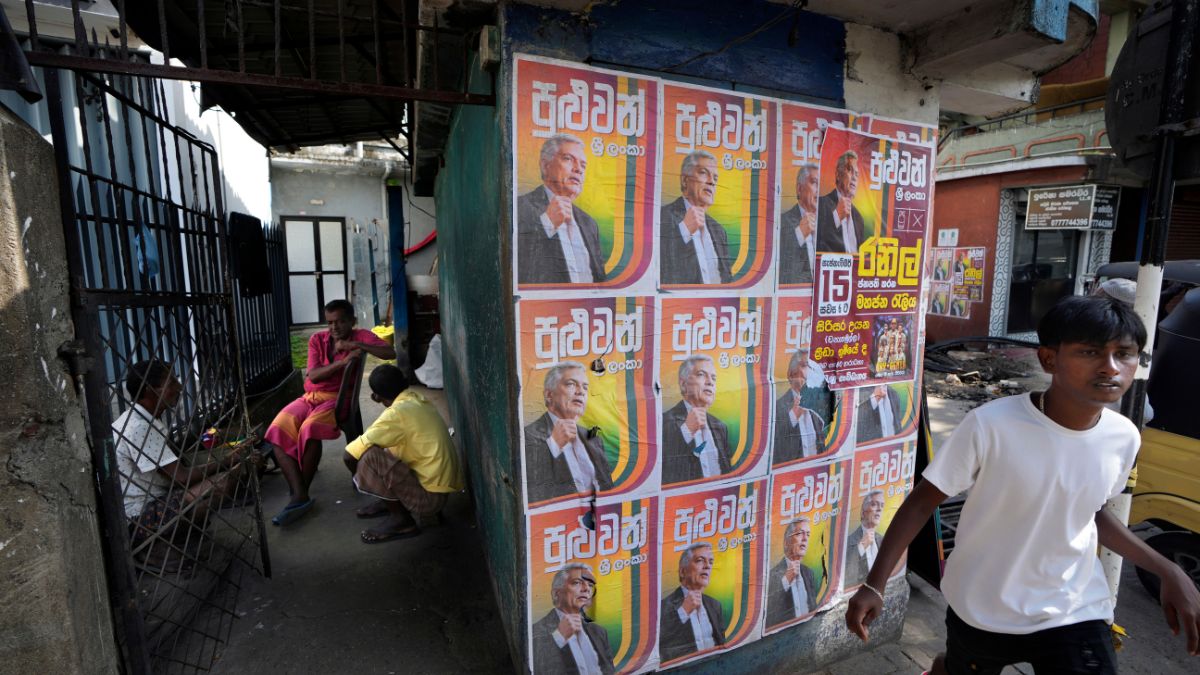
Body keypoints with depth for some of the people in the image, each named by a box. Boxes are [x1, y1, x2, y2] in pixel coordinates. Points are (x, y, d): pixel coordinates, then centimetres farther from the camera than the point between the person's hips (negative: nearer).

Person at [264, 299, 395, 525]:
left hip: (338, 399, -4)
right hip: (309, 397, 4)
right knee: (279, 429, -24)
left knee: (309, 429, -33)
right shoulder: (317, 339, 8)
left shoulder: (360, 336, 0)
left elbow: (391, 353, -16)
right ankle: (299, 495, -24)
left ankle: (301, 495, -16)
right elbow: (313, 375, -5)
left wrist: (356, 345, -21)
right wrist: (343, 361, -20)